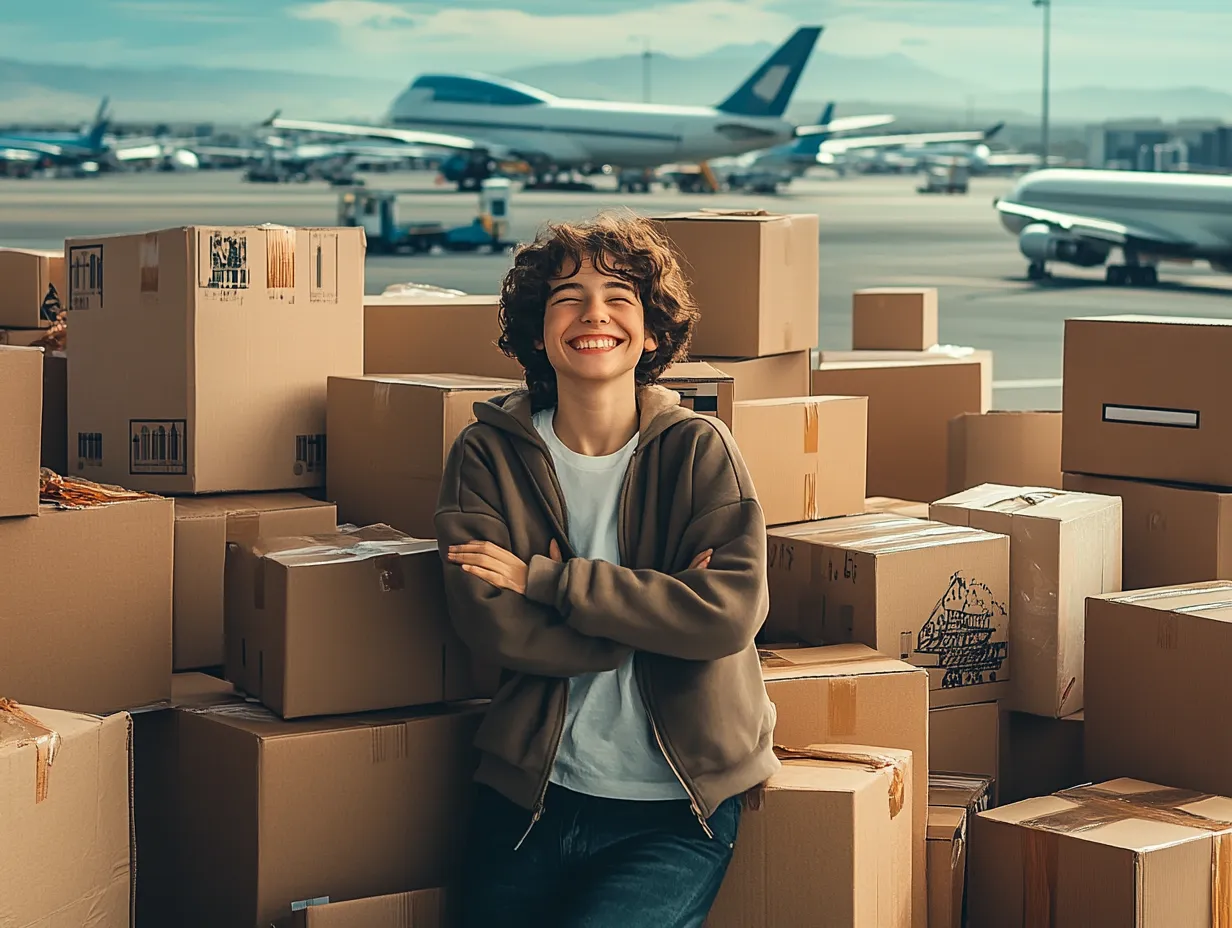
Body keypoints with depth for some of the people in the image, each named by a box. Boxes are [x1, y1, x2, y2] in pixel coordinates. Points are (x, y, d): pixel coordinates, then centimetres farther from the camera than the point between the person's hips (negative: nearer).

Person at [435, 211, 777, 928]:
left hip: (677, 815, -2)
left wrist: (542, 577, -13)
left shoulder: (698, 449, -2)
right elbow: (490, 624, -11)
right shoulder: (489, 454, 1)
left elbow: (732, 612, -15)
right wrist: (655, 612, -14)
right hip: (529, 798, 2)